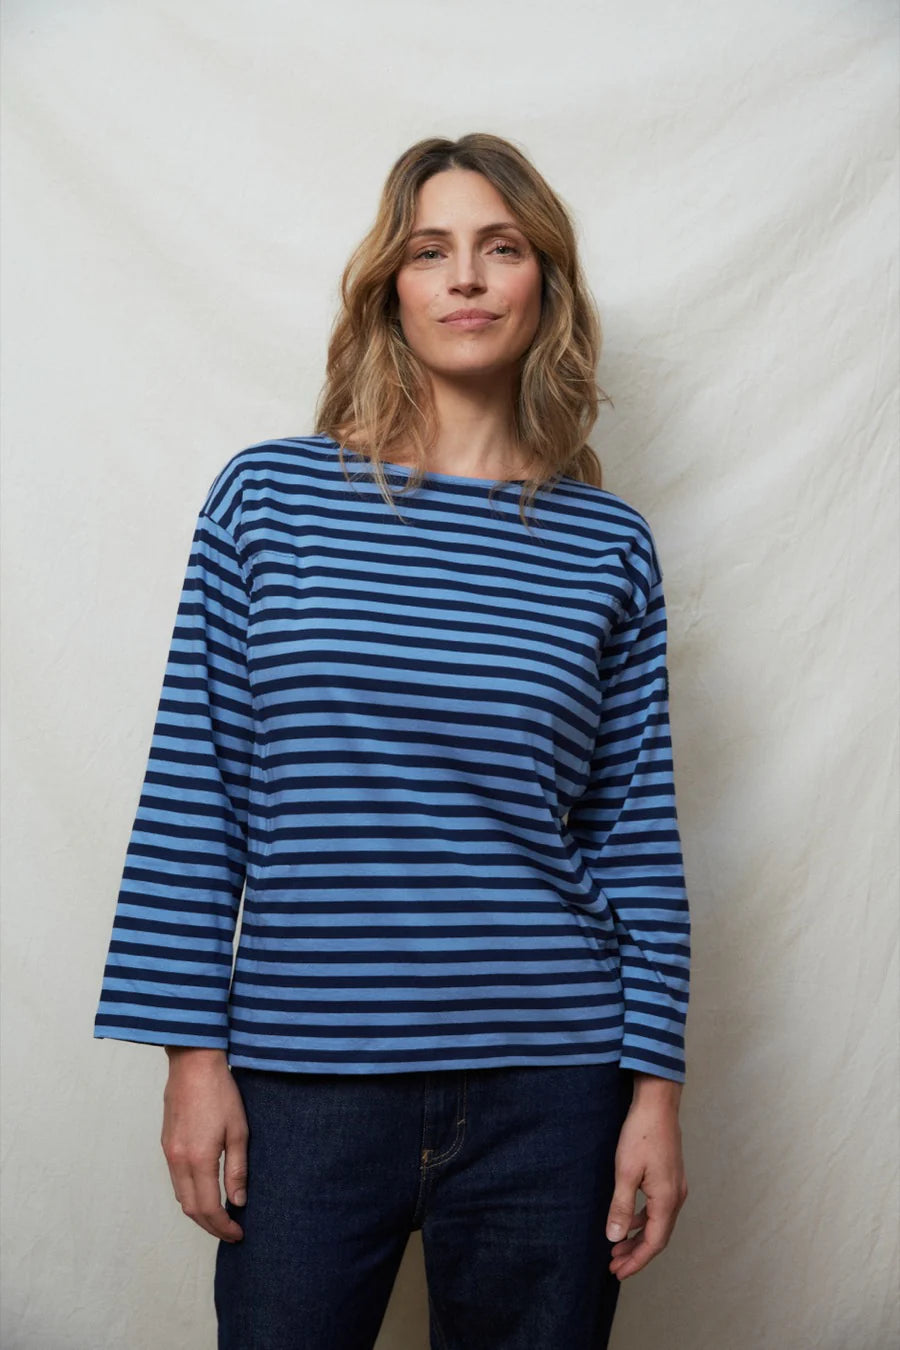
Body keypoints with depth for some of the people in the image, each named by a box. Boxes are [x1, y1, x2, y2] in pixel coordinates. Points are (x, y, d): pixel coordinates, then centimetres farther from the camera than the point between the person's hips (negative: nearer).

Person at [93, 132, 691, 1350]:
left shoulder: (608, 546, 2)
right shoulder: (267, 496, -1)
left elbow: (640, 836, 3)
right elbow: (193, 791, -1)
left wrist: (656, 1086, 1)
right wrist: (194, 1050, -3)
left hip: (546, 1087, 1)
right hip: (303, 1074, -1)